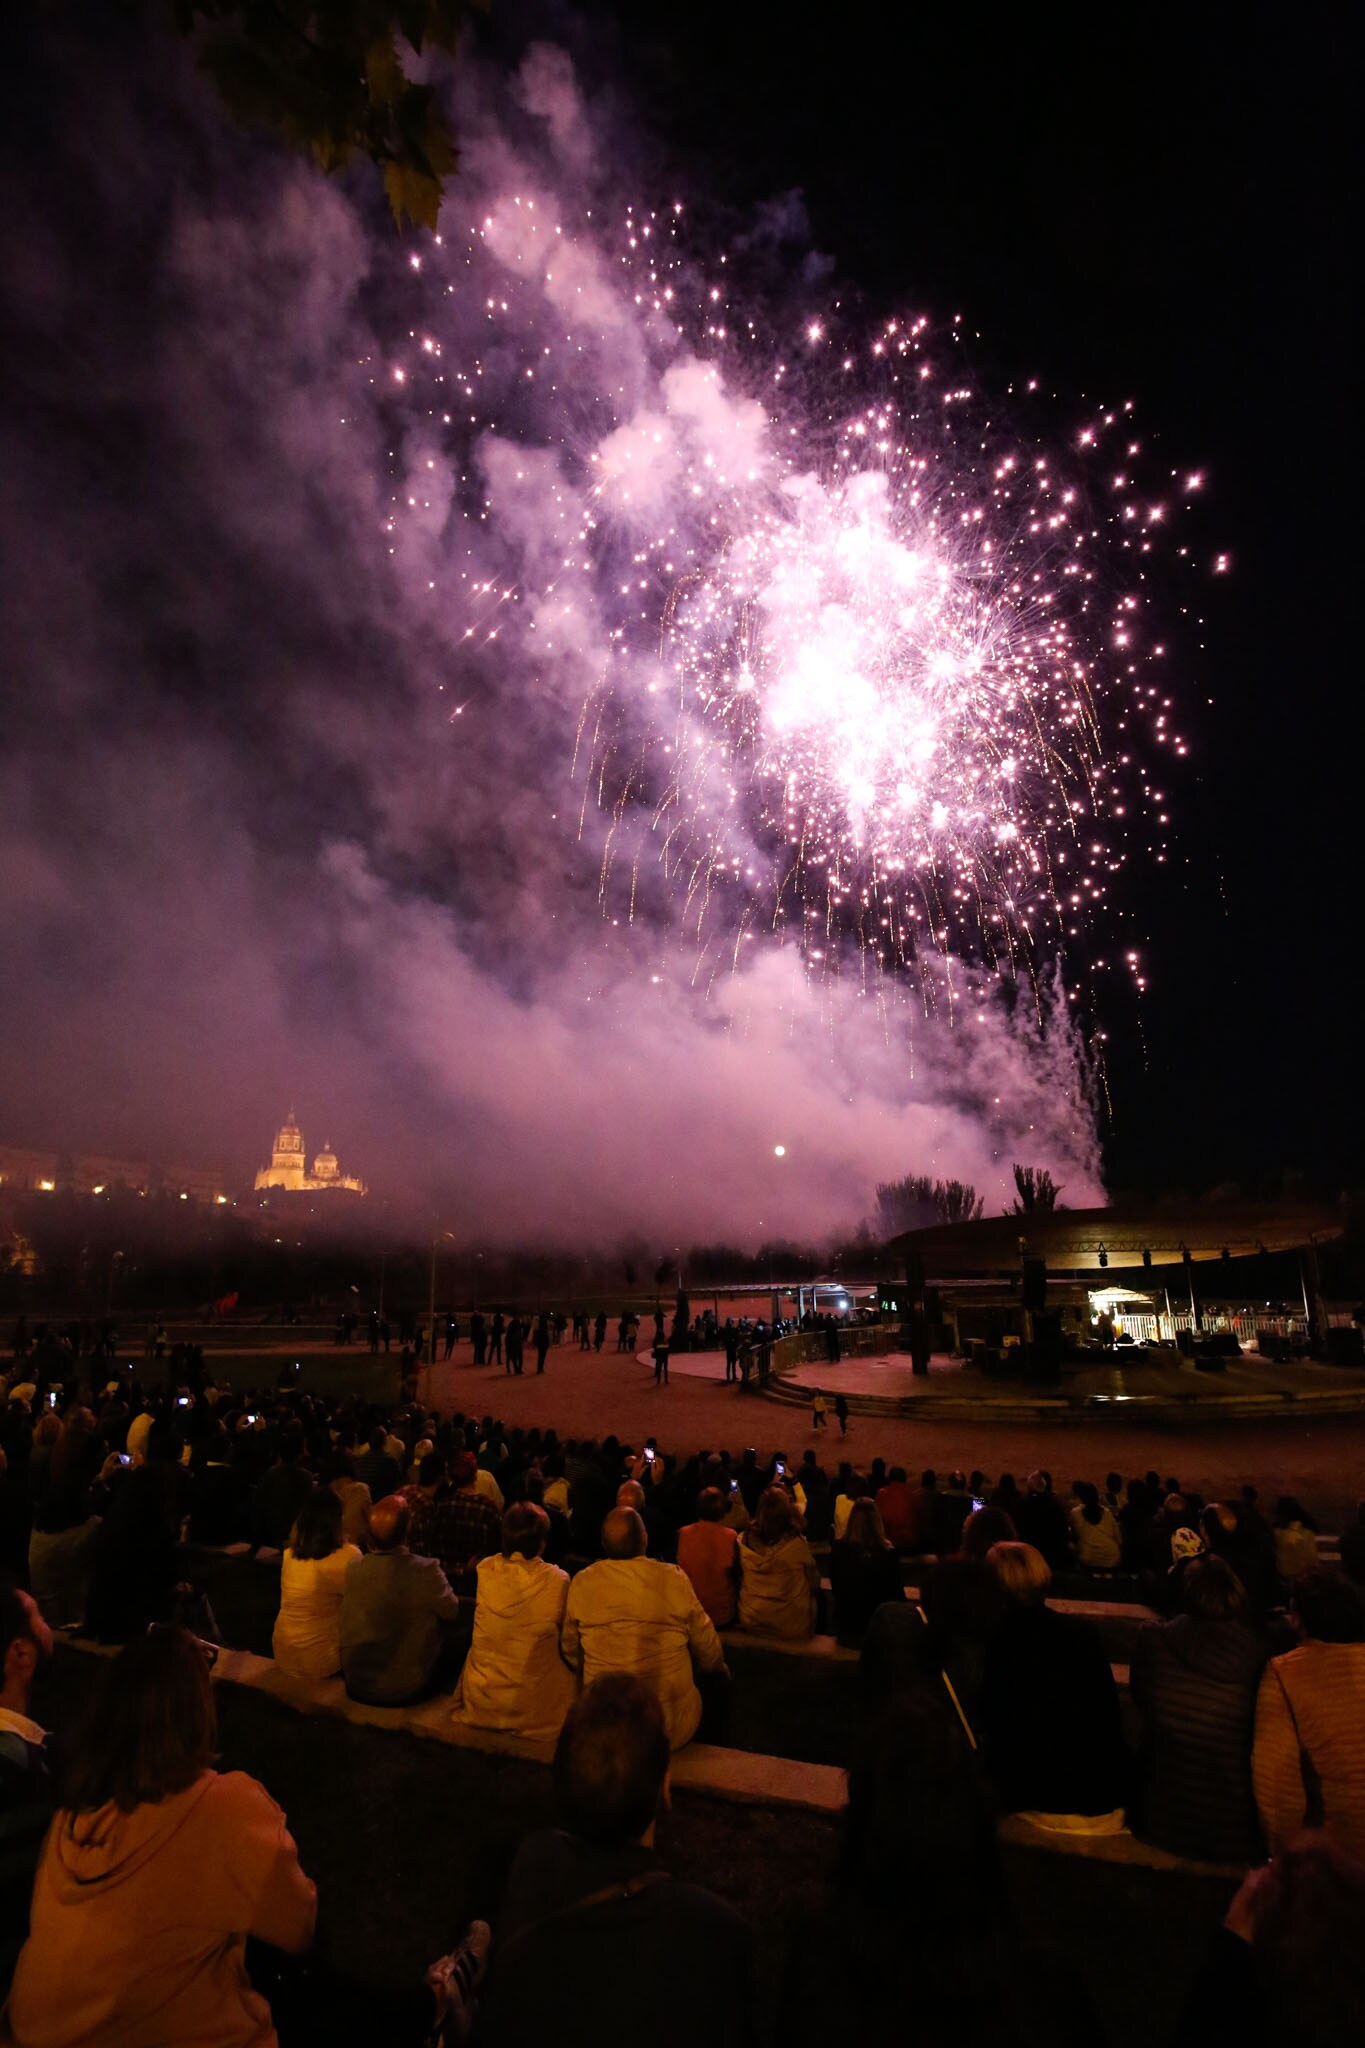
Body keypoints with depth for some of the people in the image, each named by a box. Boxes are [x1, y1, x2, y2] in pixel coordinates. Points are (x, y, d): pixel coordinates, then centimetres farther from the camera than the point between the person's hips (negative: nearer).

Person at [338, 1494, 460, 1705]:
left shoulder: (353, 1569, -12)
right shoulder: (426, 1571, -22)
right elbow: (451, 1611, -5)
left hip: (356, 1686, 4)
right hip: (405, 1691, -3)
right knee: (442, 1623, 16)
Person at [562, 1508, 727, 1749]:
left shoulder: (582, 1583, -9)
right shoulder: (674, 1580, -14)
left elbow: (570, 1653, 4)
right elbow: (708, 1650, -1)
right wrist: (721, 1669, 21)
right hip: (672, 1729, -2)